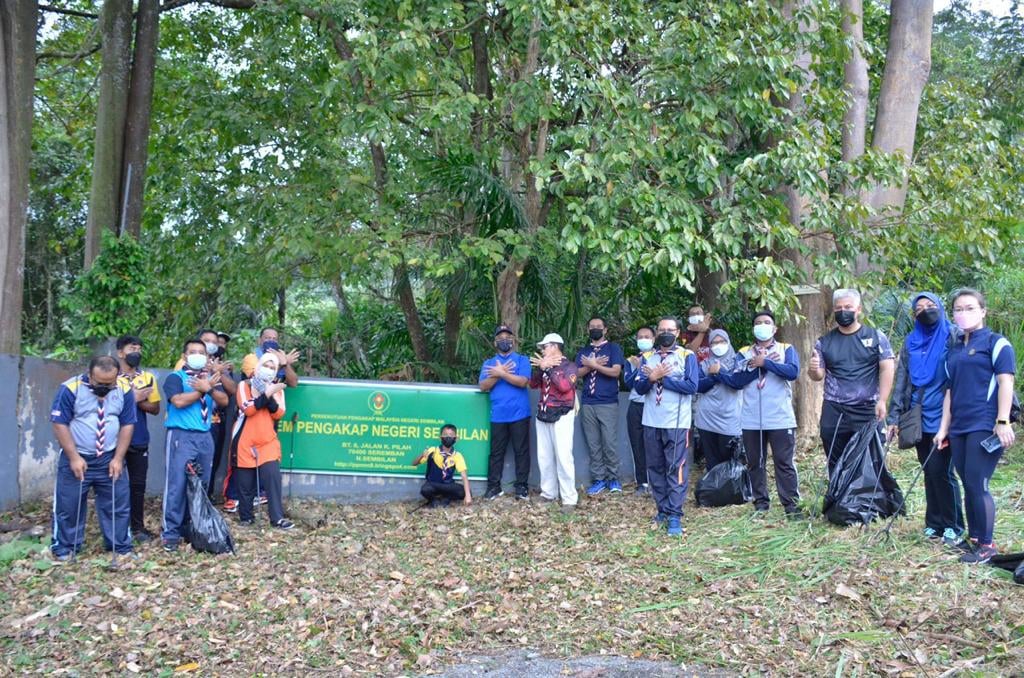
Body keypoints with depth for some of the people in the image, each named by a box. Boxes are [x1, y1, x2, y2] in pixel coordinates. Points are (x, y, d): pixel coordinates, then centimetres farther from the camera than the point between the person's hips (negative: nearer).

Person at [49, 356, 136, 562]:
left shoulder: (124, 390, -9)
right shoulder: (70, 389, -16)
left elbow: (127, 425, -2)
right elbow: (60, 424, -12)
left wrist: (118, 458, -7)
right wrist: (74, 457, -15)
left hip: (110, 459, 2)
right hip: (76, 459, -2)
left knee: (118, 504, 7)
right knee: (68, 505, 5)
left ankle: (121, 547, 19)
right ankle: (64, 548, 21)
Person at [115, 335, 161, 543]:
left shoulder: (148, 377, 8)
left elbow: (155, 408, 4)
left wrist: (138, 400, -12)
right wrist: (133, 398, -16)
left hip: (139, 440, 4)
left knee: (138, 484, 8)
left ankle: (138, 526, 16)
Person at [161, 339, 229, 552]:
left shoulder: (210, 378, 16)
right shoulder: (175, 377, 0)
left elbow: (224, 401, 2)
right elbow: (179, 401, -17)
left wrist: (210, 387, -15)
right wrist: (203, 389, -8)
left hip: (205, 437, 5)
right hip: (181, 436, -5)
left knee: (201, 486, 9)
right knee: (177, 485, -6)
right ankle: (171, 532, -1)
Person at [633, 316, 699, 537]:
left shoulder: (687, 356, 0)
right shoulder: (647, 357, 11)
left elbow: (692, 386, -12)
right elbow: (639, 388, 4)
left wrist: (661, 378, -12)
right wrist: (653, 377, -16)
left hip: (676, 423, -4)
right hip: (651, 423, 4)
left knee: (676, 469, -5)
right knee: (655, 468, 9)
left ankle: (675, 516, -4)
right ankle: (663, 510, 18)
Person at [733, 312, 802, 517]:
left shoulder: (786, 349, 8)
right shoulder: (744, 353, 13)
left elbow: (793, 372, -12)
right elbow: (738, 380, -2)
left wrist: (764, 362, -12)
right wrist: (755, 365, -12)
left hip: (781, 419, -2)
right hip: (751, 420, 3)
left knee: (784, 462, -2)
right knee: (755, 463, 7)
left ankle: (791, 504, 2)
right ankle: (761, 503, 17)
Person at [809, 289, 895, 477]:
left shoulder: (875, 337, 4)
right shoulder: (824, 342, 10)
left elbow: (887, 369, -1)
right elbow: (818, 375, 10)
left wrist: (882, 401, -12)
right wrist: (813, 369, -15)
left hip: (868, 411, -2)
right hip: (834, 413, 2)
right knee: (836, 466, 6)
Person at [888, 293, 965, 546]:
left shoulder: (952, 335, -2)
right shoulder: (911, 342, 12)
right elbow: (901, 381, 13)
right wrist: (894, 416, 8)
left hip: (942, 416, -4)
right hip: (919, 418, 5)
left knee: (939, 470, -7)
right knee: (929, 472, 9)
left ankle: (953, 526, 6)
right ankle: (934, 523, 18)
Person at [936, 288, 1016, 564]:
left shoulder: (996, 343, -1)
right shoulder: (954, 350, 18)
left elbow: (1005, 383, -9)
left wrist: (1003, 422, -18)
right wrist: (944, 428, 15)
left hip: (985, 427, -6)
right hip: (959, 428, 6)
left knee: (976, 484, -9)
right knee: (968, 485, 11)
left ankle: (987, 545, 1)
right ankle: (973, 538, 21)